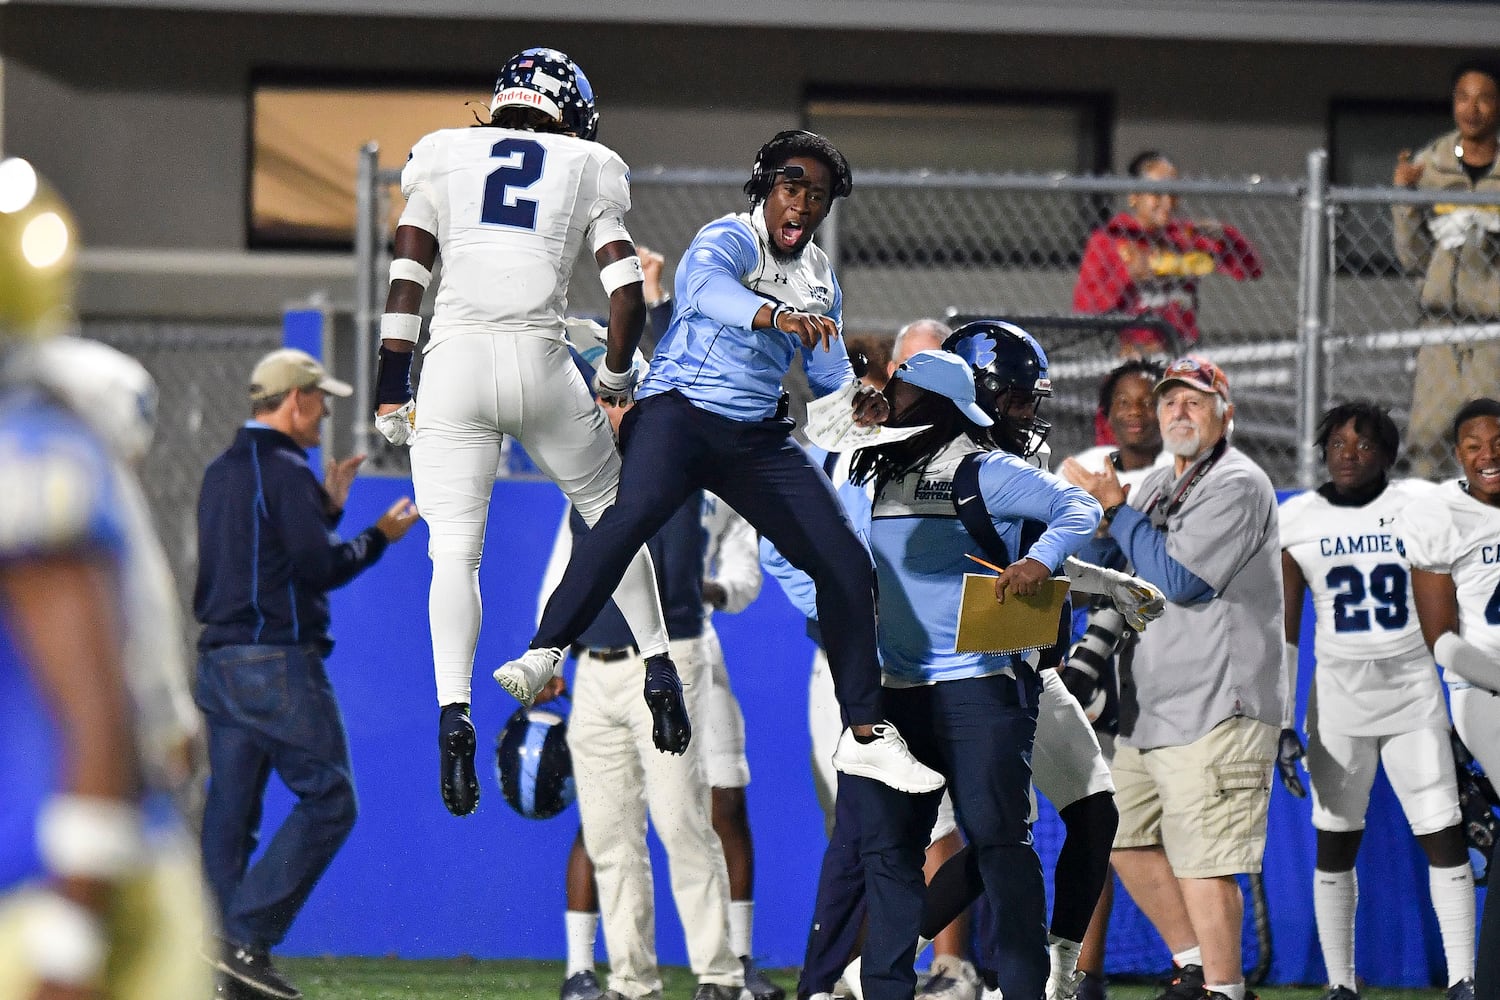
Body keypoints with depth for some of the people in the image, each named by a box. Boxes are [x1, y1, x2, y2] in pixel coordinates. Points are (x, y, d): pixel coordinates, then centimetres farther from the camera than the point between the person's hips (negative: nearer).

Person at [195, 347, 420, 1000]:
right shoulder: (284, 470, -11)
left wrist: (327, 507, 24)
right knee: (328, 800, -6)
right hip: (279, 664, -9)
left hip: (219, 664, 9)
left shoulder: (221, 473, 18)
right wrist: (378, 538, 0)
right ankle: (246, 940, -15)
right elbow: (317, 568, -15)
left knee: (230, 814, 7)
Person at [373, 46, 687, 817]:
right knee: (611, 508, 24)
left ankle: (453, 714, -17)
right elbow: (628, 297, 7)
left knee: (455, 551, 1)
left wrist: (390, 391, 9)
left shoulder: (443, 155, 15)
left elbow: (407, 278, 7)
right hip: (541, 363, 0)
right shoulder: (586, 169, 14)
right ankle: (658, 671, 23)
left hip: (454, 363, 0)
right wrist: (616, 375, 24)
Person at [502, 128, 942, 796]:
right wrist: (778, 315, -51)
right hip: (679, 410, -7)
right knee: (637, 511, -37)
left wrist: (855, 402, 3)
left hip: (757, 439, 7)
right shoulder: (730, 239, -8)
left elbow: (827, 367, 27)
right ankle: (544, 653, -40)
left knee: (846, 563, 1)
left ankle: (865, 734, 11)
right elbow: (709, 287, -32)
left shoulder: (821, 276, 16)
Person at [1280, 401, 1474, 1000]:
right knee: (1335, 842, 3)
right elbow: (1283, 631, 5)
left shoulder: (1420, 507, -2)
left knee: (1444, 835, -5)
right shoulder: (1297, 522, 1)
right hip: (1339, 699, 1)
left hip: (1415, 693, -1)